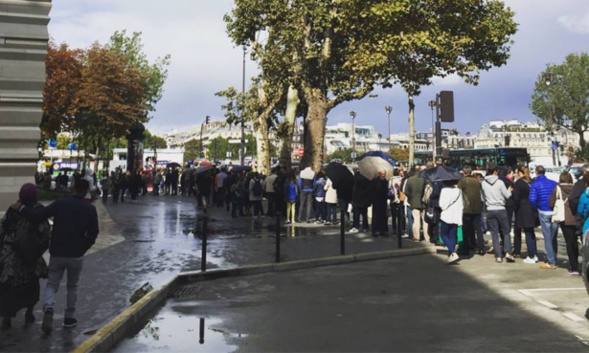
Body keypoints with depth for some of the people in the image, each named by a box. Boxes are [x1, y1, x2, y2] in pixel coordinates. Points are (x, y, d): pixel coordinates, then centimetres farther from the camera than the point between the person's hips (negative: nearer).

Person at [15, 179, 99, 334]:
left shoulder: (59, 203, -5)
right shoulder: (90, 209, -5)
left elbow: (38, 216, -10)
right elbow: (93, 233, -2)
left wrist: (21, 208, 5)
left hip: (57, 253, 0)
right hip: (76, 254, 0)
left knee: (52, 284, 10)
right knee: (72, 286, 18)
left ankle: (48, 309, -16)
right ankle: (69, 317, 22)